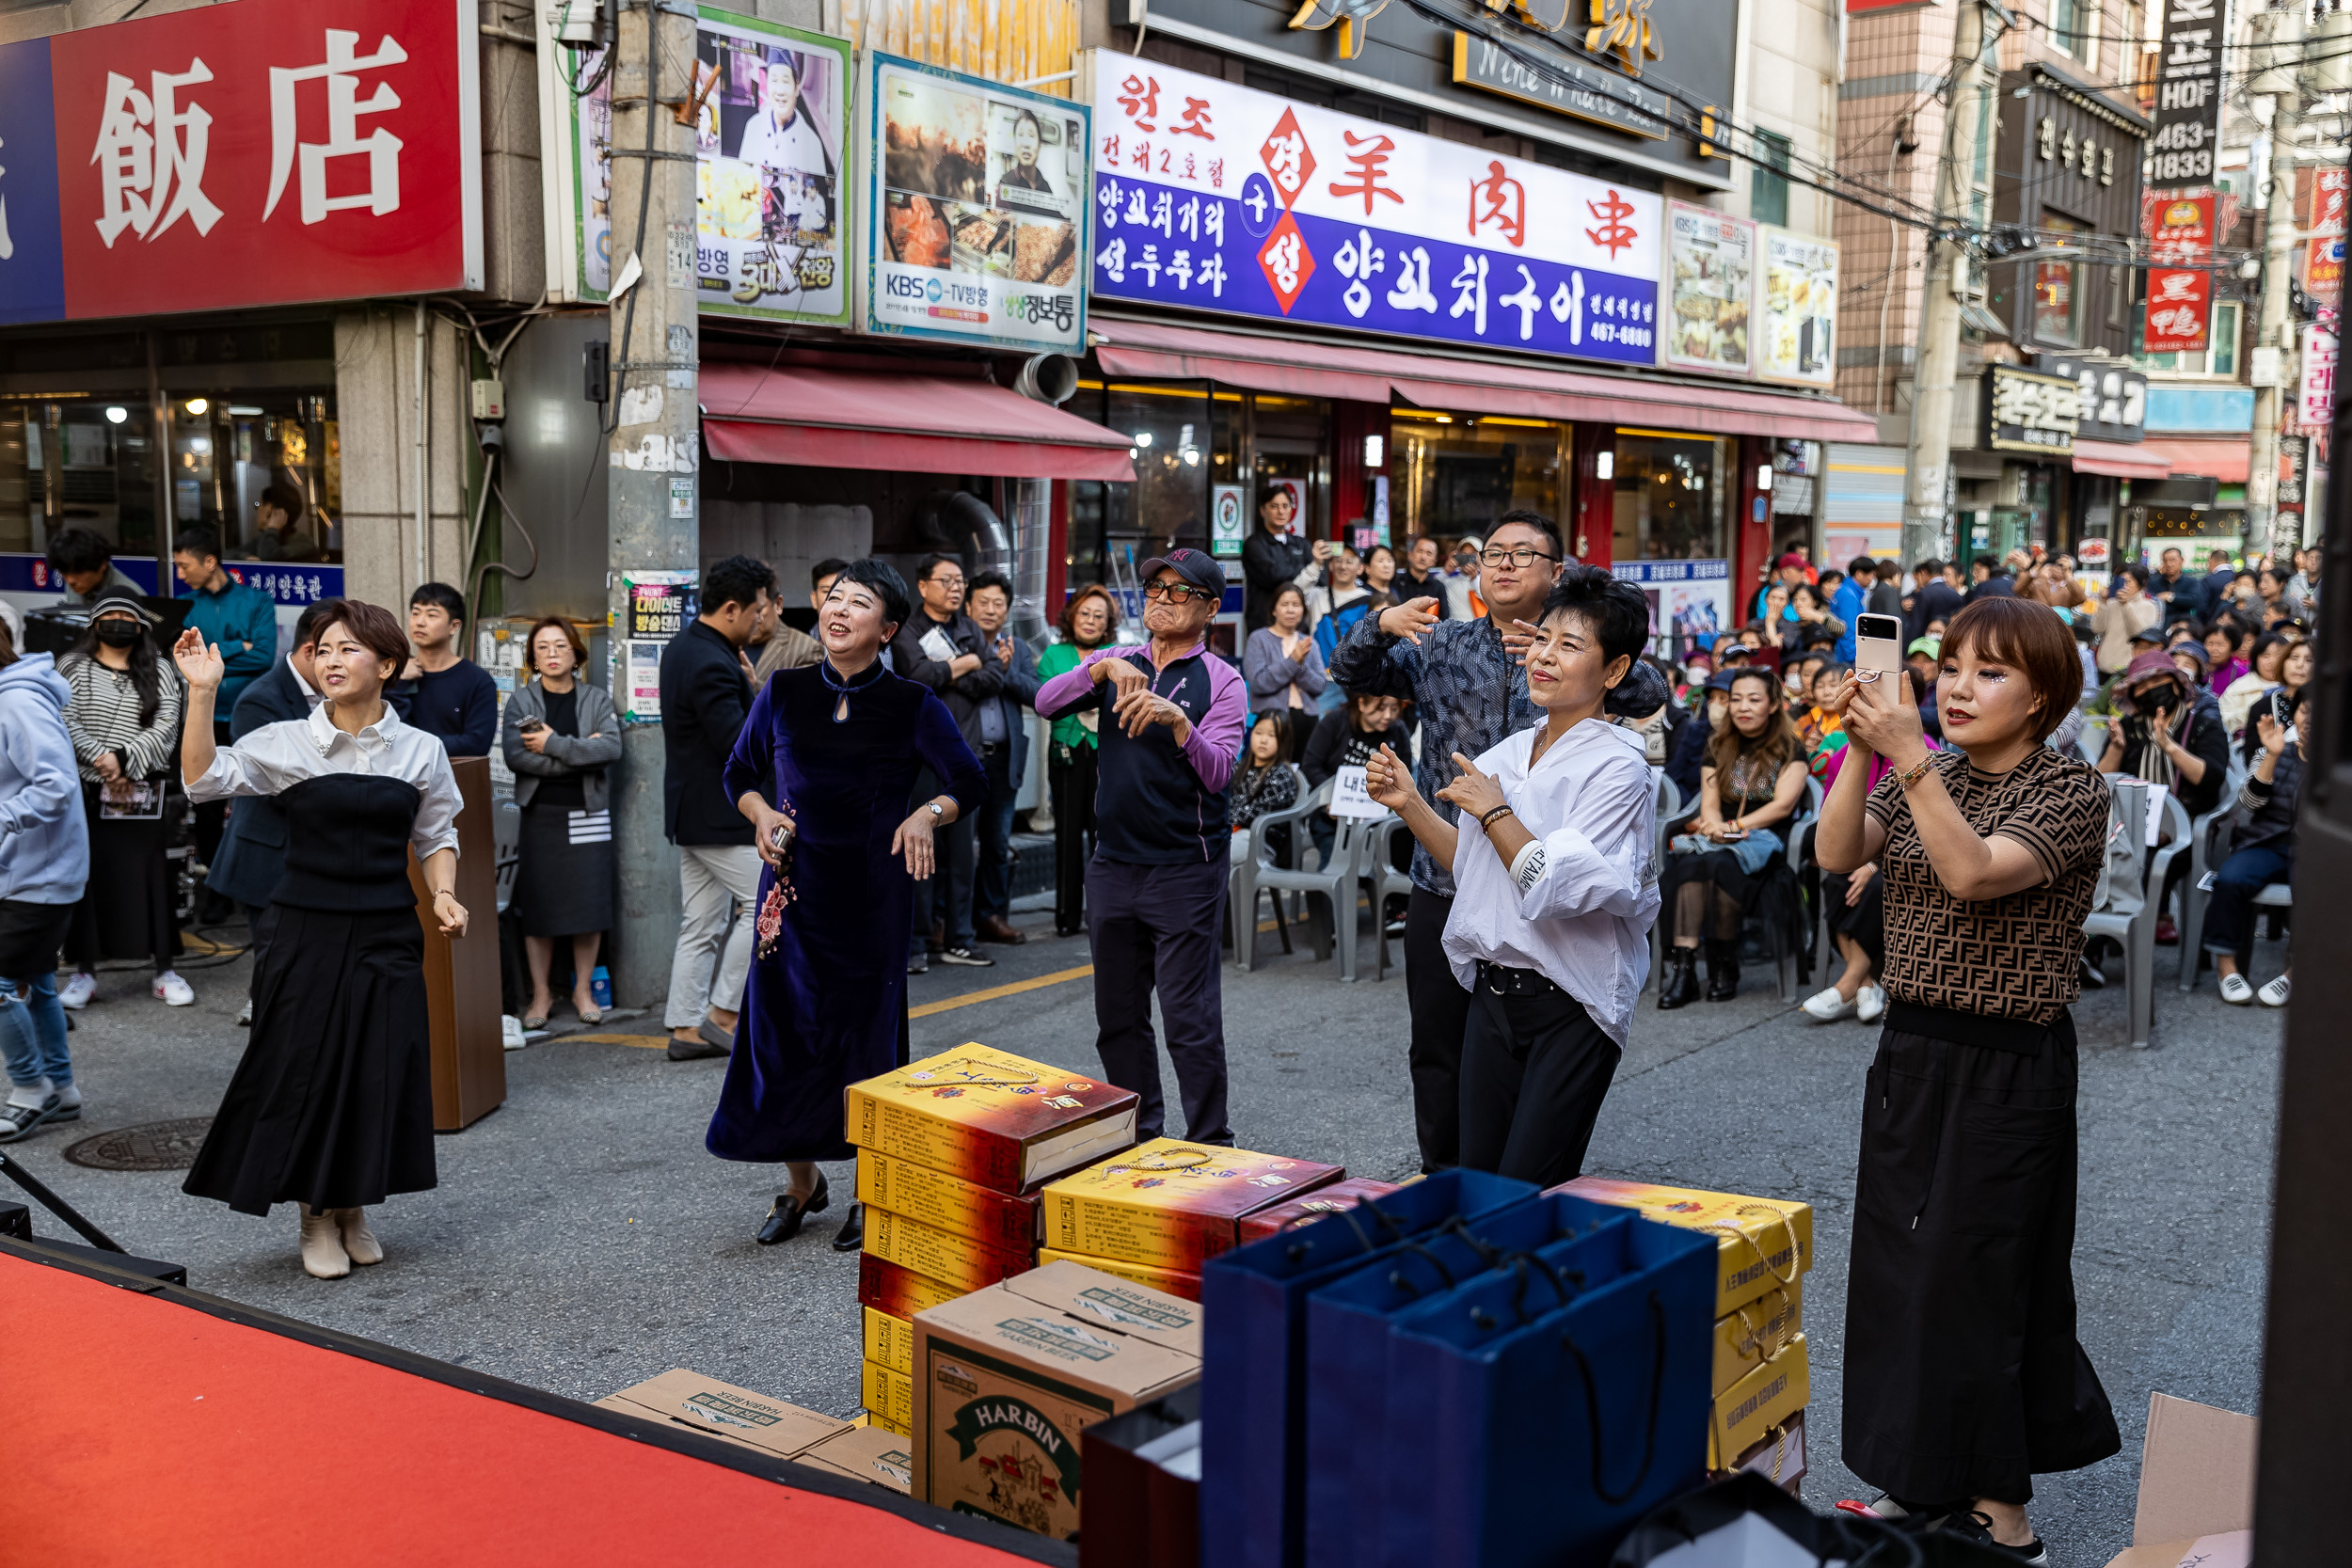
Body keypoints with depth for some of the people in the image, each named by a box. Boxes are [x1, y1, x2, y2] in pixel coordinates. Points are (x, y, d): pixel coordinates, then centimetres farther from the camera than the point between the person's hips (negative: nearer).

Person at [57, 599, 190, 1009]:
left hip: (143, 792, 0)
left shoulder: (158, 672, 9)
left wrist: (123, 757, -15)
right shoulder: (72, 667, 8)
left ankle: (164, 971, 7)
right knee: (86, 874, 2)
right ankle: (84, 972, 10)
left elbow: (166, 725, -3)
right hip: (85, 790, 0)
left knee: (151, 874, 0)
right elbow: (65, 721, -4)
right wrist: (100, 758, -15)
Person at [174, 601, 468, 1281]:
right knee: (305, 1071, 2)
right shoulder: (287, 743, -2)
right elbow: (204, 779, -12)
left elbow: (436, 839, 12)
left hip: (387, 936, 1)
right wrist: (202, 694, -20)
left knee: (380, 1073, 5)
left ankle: (353, 1210, 25)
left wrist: (444, 895, -5)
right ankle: (316, 1219, 19)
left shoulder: (421, 750, 2)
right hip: (310, 933, -1)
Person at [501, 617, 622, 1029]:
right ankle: (541, 994, 11)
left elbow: (612, 748, -11)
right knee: (537, 907, 0)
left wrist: (554, 743, -15)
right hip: (538, 814, 0)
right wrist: (580, 753, -13)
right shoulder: (521, 700, 5)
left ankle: (583, 990, 14)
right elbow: (515, 755, -11)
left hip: (587, 814, 1)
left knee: (589, 905, 1)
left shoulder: (596, 699, 7)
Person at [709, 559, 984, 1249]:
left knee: (868, 1031, 3)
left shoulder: (913, 706, -2)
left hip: (874, 893, -2)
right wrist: (761, 813, -5)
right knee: (783, 1025, 4)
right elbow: (739, 772, 15)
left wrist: (928, 814, -15)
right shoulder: (783, 693, 4)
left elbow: (970, 783, 4)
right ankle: (801, 1182, 25)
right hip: (793, 883, 2)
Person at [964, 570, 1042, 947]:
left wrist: (1007, 670, -12)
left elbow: (1039, 694, 2)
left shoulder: (1017, 650, 14)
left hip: (1003, 757, 5)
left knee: (998, 842, 10)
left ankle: (992, 916, 19)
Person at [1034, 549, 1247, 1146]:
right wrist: (1101, 669, -21)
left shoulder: (1220, 680, -3)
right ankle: (1137, 1136, 27)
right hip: (1113, 865, 5)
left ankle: (1209, 1146, 4)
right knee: (1117, 1017, 13)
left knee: (1188, 1018, -7)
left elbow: (1218, 772, -14)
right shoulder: (1117, 663, 9)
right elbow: (1046, 702, -6)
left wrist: (1178, 722, -29)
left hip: (1185, 870, -5)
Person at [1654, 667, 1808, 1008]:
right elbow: (1709, 804, 10)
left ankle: (1724, 964, -27)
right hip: (1720, 837, 3)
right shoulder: (1719, 748, 20)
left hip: (1766, 840, -3)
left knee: (1720, 863, -37)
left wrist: (1734, 826, -15)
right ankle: (1683, 964, -43)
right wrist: (1714, 825, -14)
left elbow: (1783, 805, -5)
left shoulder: (1790, 750, 8)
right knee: (1691, 862, -33)